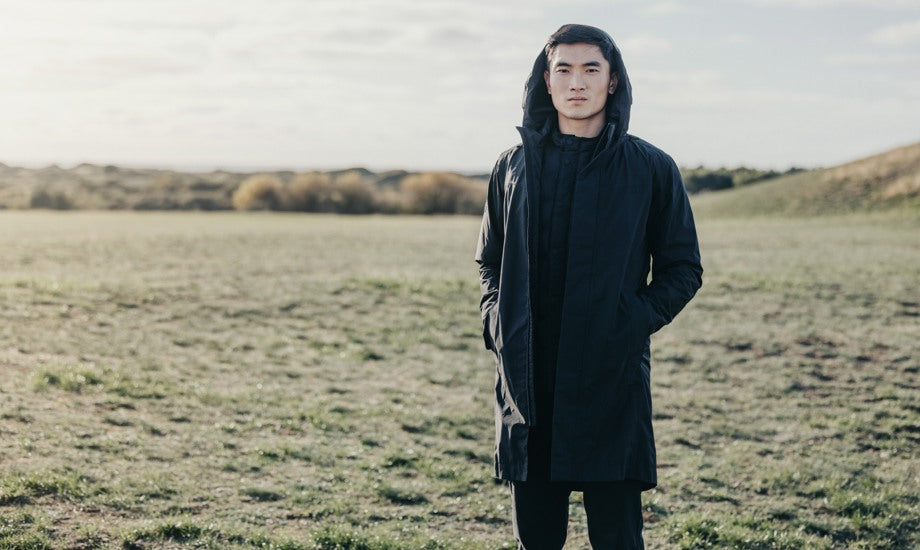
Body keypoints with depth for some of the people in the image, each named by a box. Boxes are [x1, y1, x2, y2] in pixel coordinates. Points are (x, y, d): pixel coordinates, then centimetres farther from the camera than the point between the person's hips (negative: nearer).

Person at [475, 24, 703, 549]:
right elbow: (490, 261, 19)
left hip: (612, 379, -2)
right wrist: (498, 323, 1)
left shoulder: (651, 169, 1)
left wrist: (635, 322, -9)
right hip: (528, 382, 3)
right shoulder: (516, 166, 9)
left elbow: (684, 269, 6)